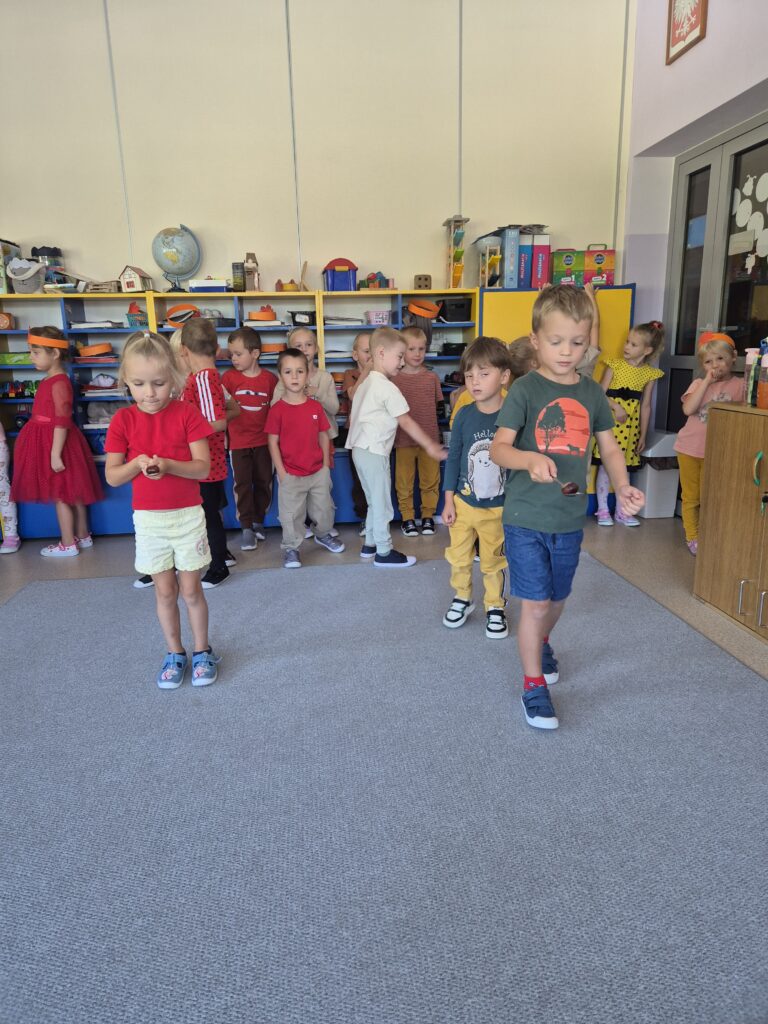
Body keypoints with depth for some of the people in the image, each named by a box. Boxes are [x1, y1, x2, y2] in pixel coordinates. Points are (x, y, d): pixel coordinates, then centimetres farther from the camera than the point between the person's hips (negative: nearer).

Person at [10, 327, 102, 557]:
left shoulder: (58, 383, -18)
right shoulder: (50, 380, 11)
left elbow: (61, 422, -22)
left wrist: (55, 454, -23)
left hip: (57, 442, -9)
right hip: (48, 440, 9)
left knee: (60, 496, -1)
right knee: (72, 493, 16)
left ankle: (68, 545, 9)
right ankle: (83, 536, 26)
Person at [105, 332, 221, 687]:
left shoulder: (187, 413, -8)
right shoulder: (123, 420, -3)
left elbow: (203, 467, -12)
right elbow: (112, 477, -4)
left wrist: (168, 465, -28)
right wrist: (137, 464, -23)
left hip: (187, 515, -1)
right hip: (148, 519, 2)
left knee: (190, 589, 6)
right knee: (164, 591, 11)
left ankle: (202, 652, 23)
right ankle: (174, 654, 26)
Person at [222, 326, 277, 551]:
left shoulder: (270, 378, -2)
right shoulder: (229, 377, -2)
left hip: (263, 441, 1)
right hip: (238, 442, -1)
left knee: (263, 483, 10)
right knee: (242, 484, 2)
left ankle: (258, 522, 26)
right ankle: (247, 528, 10)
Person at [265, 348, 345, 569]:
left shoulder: (315, 406, -1)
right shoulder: (277, 409, -11)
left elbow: (324, 436, 4)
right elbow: (273, 443, -10)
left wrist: (325, 466, 2)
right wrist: (282, 473, -12)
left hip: (318, 471, 4)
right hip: (291, 474, -4)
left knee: (323, 507, 19)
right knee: (291, 513, 6)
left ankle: (324, 535, 43)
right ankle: (291, 548, 21)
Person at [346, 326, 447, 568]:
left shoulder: (365, 383, 13)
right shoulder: (388, 388, -14)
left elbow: (352, 417, 17)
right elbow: (406, 422, -15)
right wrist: (430, 446, -10)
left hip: (360, 449, 9)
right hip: (374, 451, -9)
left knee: (375, 501, 18)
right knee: (382, 504, 0)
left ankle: (370, 544, 27)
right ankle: (384, 553, 8)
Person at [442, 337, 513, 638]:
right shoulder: (464, 415, -7)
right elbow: (453, 459, 0)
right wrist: (448, 501, 0)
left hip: (499, 508, -2)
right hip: (464, 503, 2)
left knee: (494, 562, 13)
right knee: (458, 558, 16)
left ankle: (495, 607, 33)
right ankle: (462, 598, 39)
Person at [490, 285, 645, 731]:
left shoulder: (592, 392, 4)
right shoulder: (525, 389, -10)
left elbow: (610, 447, 10)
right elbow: (499, 448, -15)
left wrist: (622, 486, -8)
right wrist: (529, 459, -35)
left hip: (571, 520, 5)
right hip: (526, 519, -4)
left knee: (557, 600, 21)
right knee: (535, 605, -2)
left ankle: (542, 642, 51)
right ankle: (534, 685, 16)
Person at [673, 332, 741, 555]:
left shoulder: (739, 386, -1)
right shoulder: (699, 384, -1)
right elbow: (688, 409, -18)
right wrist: (707, 381, -16)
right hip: (690, 448, 1)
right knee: (691, 497, 9)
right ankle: (692, 537, 21)